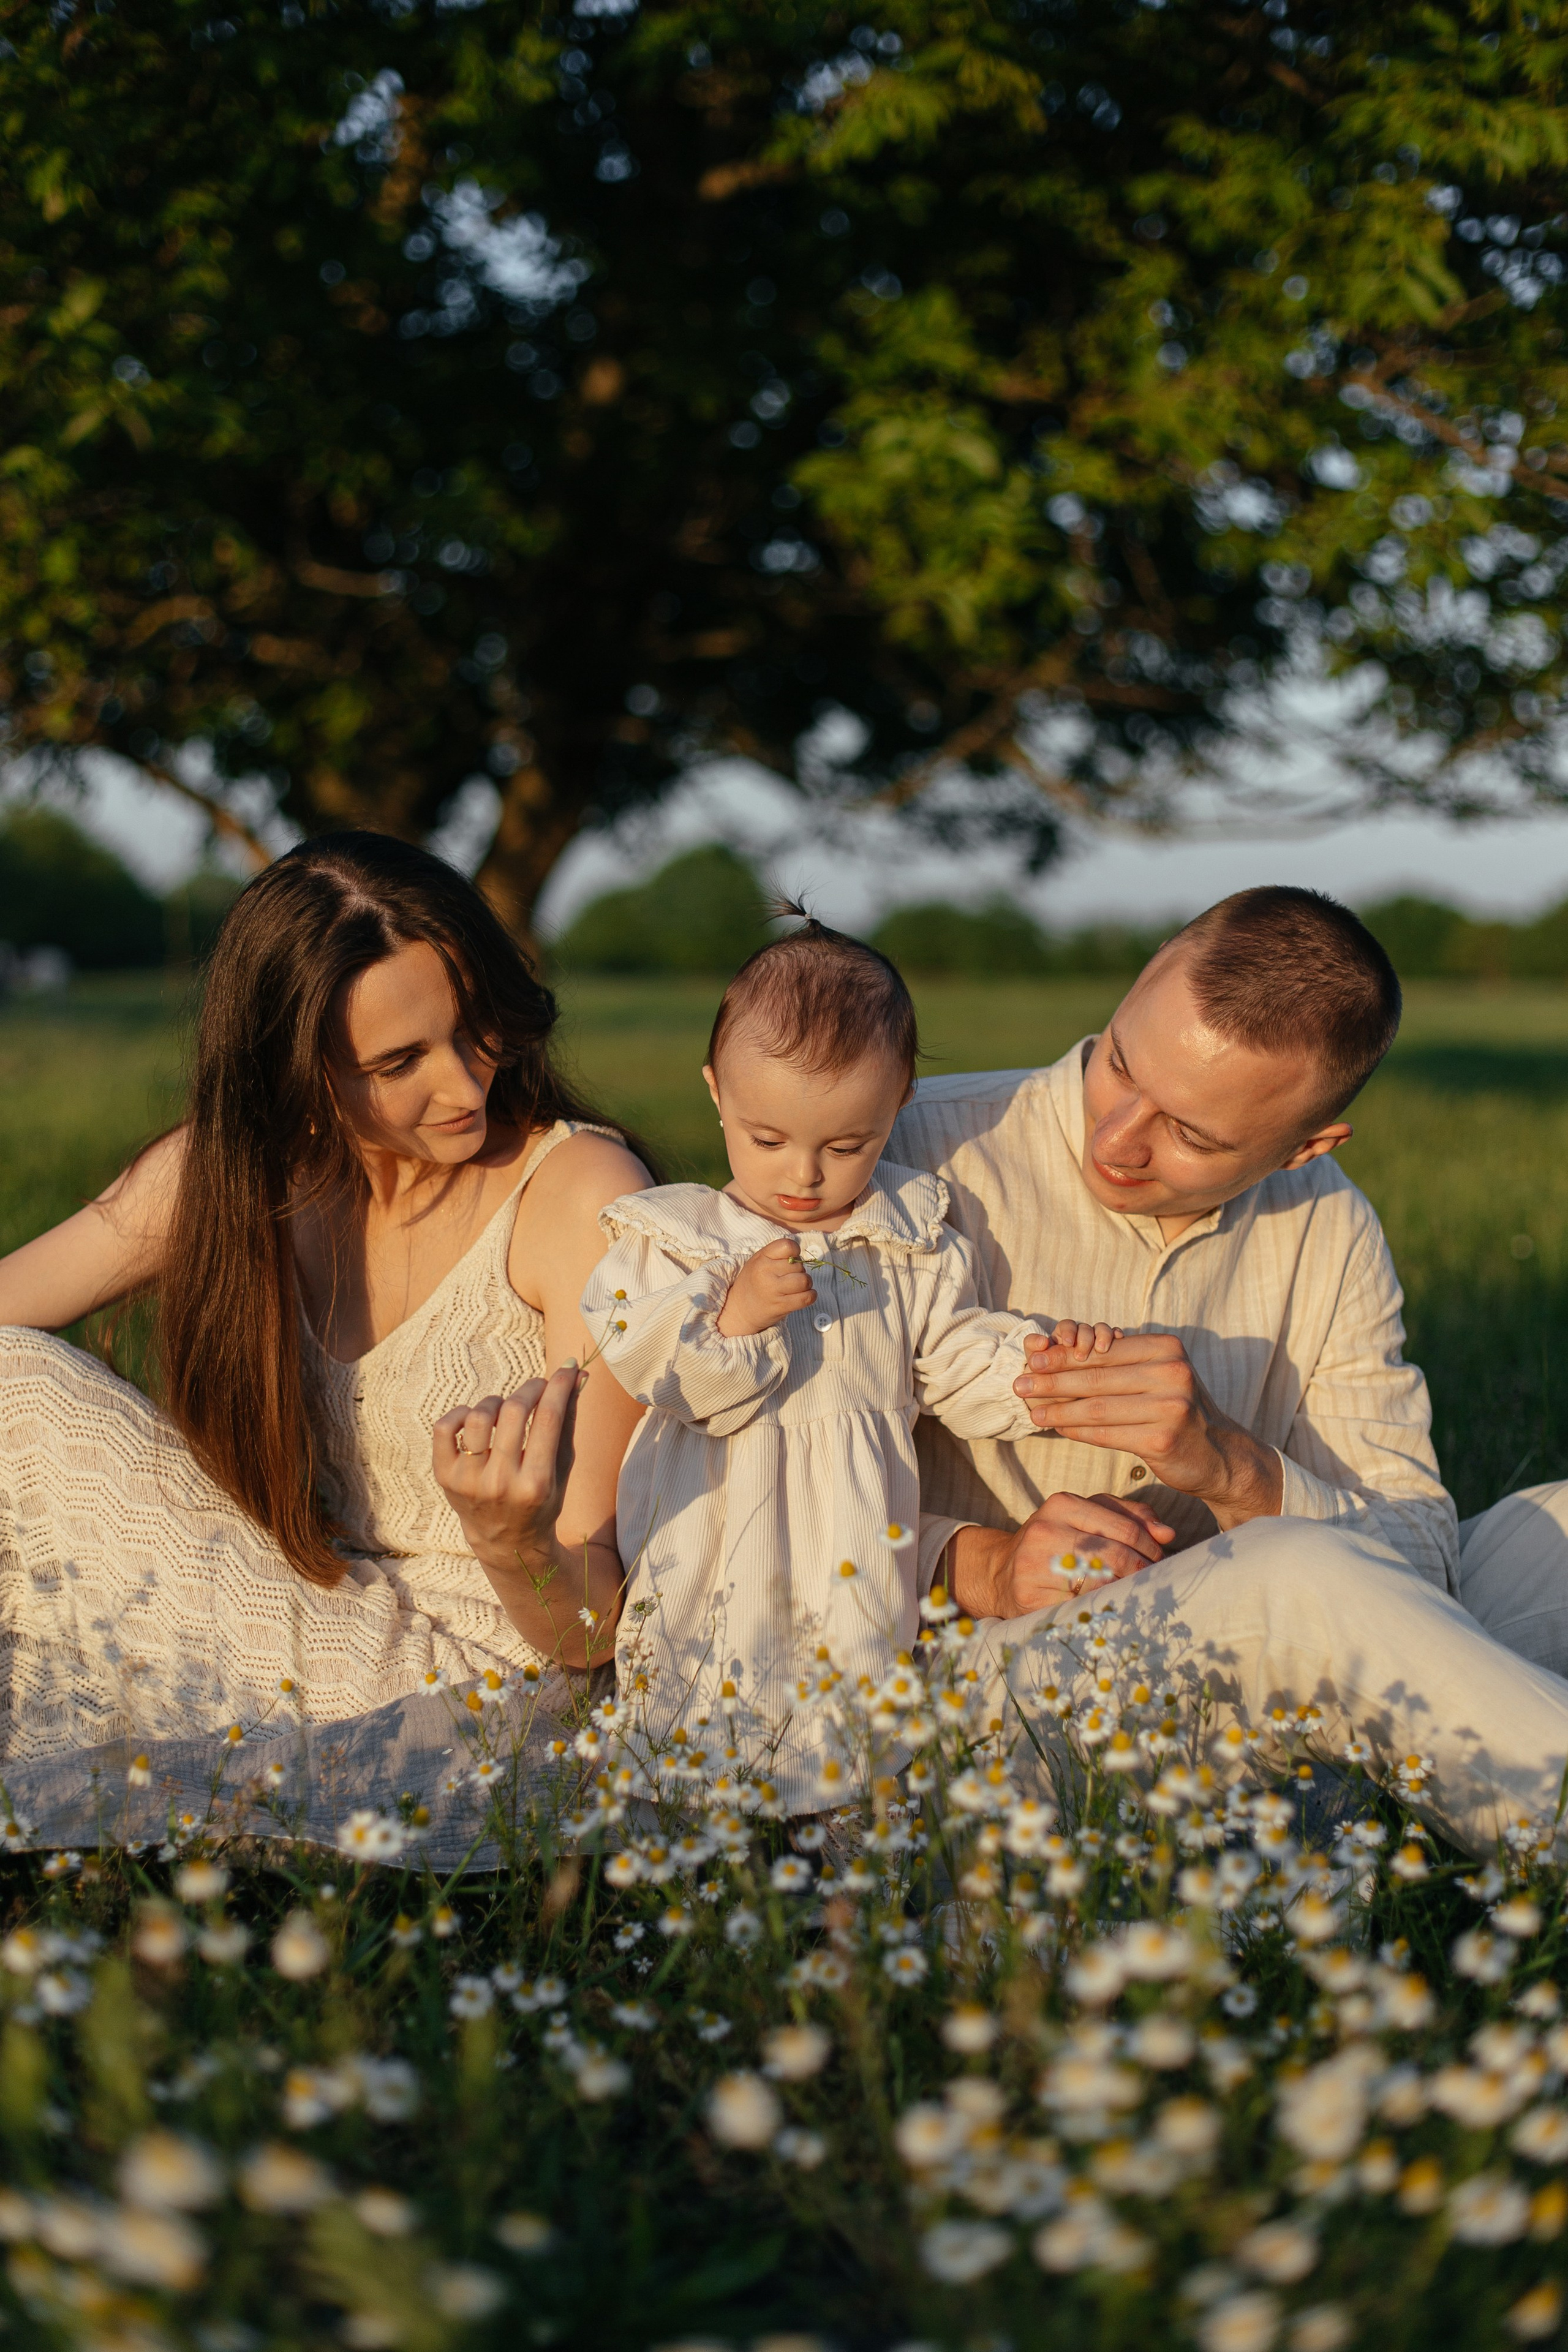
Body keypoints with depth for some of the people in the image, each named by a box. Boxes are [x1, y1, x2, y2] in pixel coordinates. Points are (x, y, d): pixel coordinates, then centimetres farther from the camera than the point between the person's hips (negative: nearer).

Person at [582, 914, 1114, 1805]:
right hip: (715, 1557, -1)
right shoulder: (673, 1237, -1)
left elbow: (958, 1364, 12)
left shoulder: (913, 1240, 6)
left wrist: (1039, 1363, -4)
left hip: (855, 1560, 2)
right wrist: (733, 1319, -21)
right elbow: (651, 1377, -7)